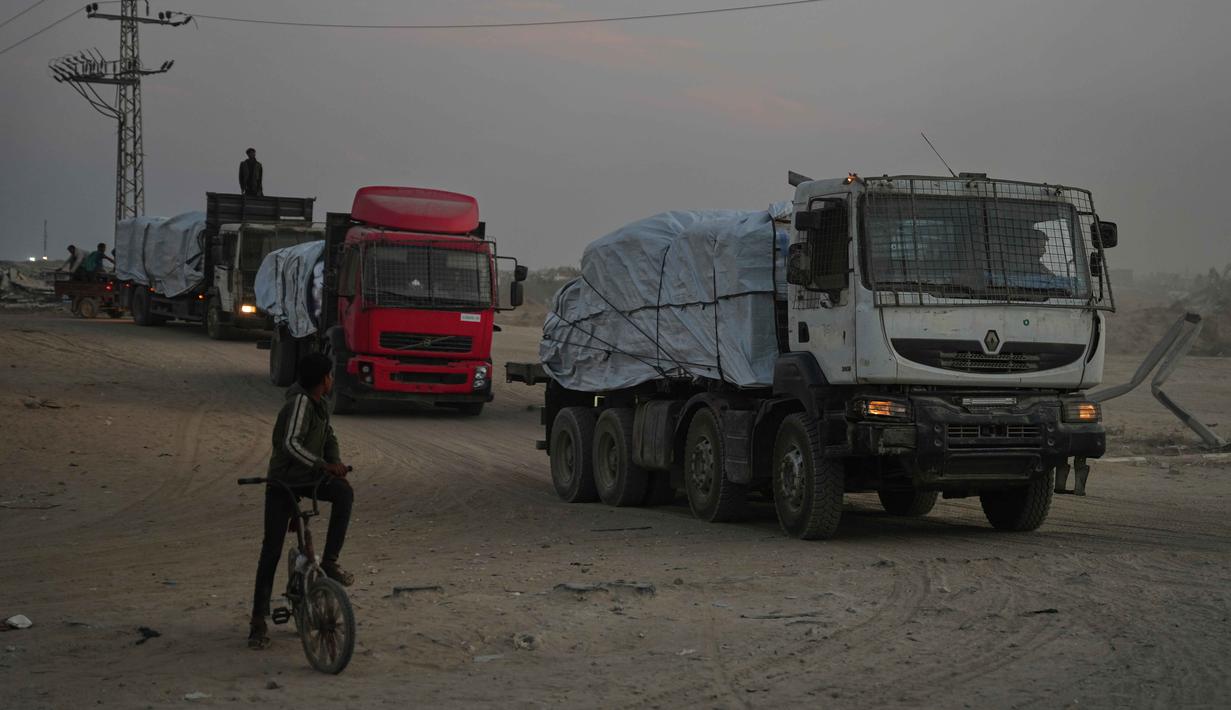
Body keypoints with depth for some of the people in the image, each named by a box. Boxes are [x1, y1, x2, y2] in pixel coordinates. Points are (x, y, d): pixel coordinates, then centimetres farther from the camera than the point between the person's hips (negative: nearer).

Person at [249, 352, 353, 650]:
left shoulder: (320, 403, 4)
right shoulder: (299, 402, -21)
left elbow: (328, 438, 17)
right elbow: (291, 444, -33)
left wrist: (336, 466, 1)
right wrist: (325, 467, -36)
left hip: (312, 478, 6)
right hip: (283, 482, -6)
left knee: (344, 493, -25)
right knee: (272, 549, -7)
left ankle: (330, 561, -16)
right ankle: (259, 619, 1)